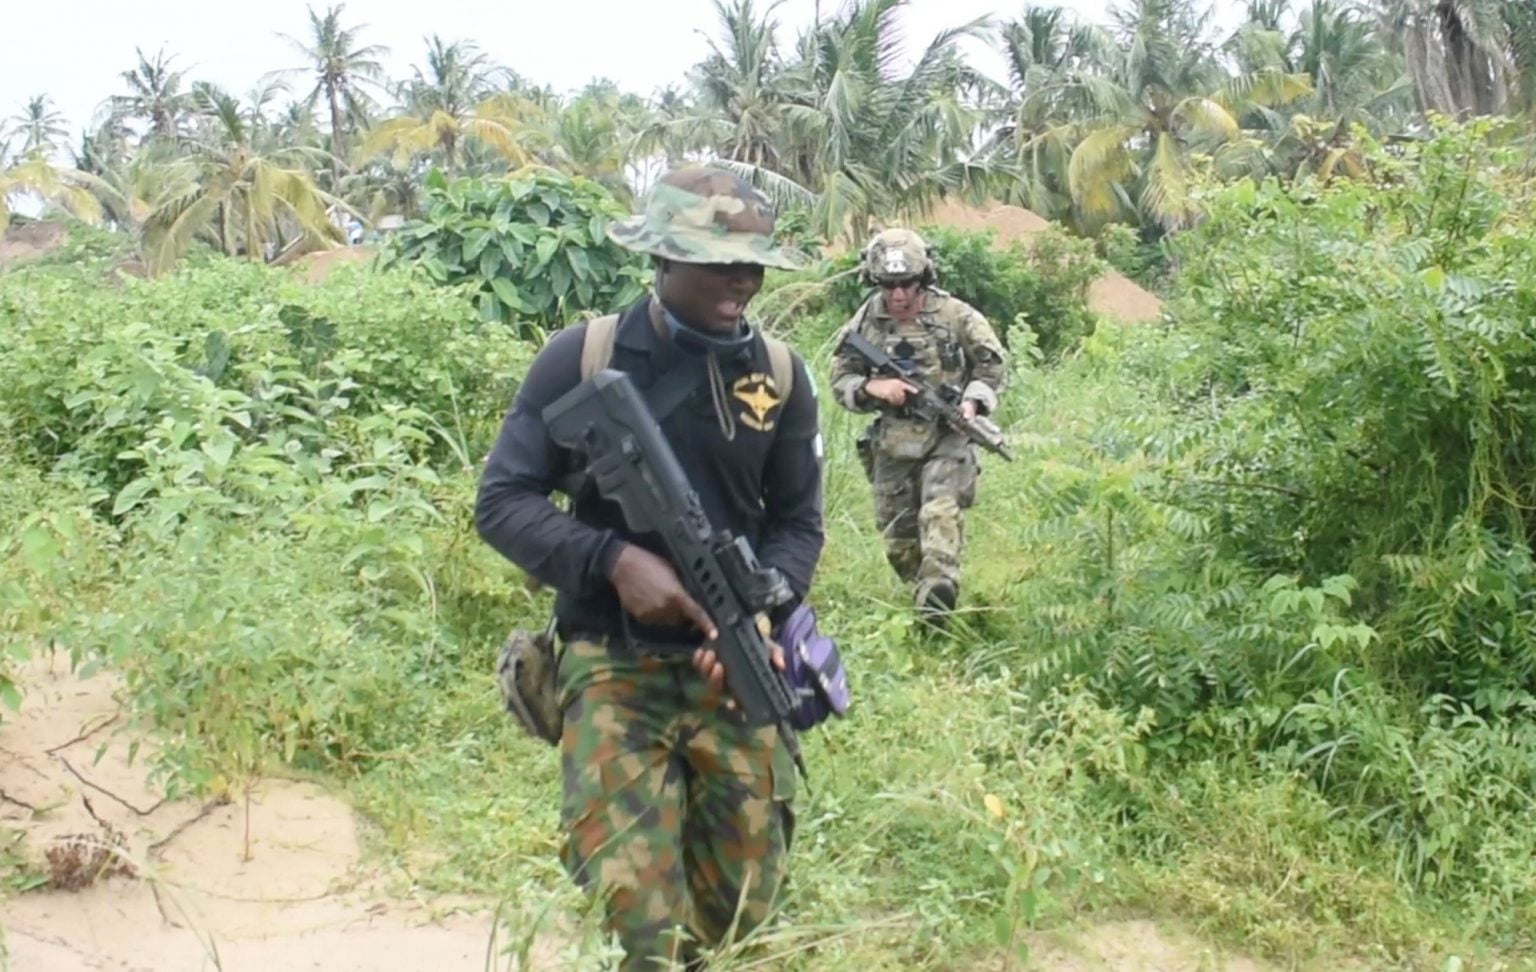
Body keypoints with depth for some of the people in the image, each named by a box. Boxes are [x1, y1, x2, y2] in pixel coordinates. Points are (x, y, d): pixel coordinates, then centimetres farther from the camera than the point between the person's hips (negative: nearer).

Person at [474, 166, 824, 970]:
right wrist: (614, 558, -21)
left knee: (742, 903, 12)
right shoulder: (581, 358, -8)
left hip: (734, 666, 3)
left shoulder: (779, 373, 0)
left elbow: (798, 521, 6)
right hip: (613, 665, -3)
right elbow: (502, 502, -6)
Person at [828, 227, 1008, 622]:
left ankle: (939, 589, -34)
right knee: (898, 539, 8)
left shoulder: (956, 316, -8)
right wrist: (872, 387, -18)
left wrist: (973, 401, -15)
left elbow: (994, 365, 3)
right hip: (892, 445, 3)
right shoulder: (866, 322, -2)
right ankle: (924, 593, 27)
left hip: (946, 439, -3)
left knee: (941, 512, -25)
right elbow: (840, 379, 3)